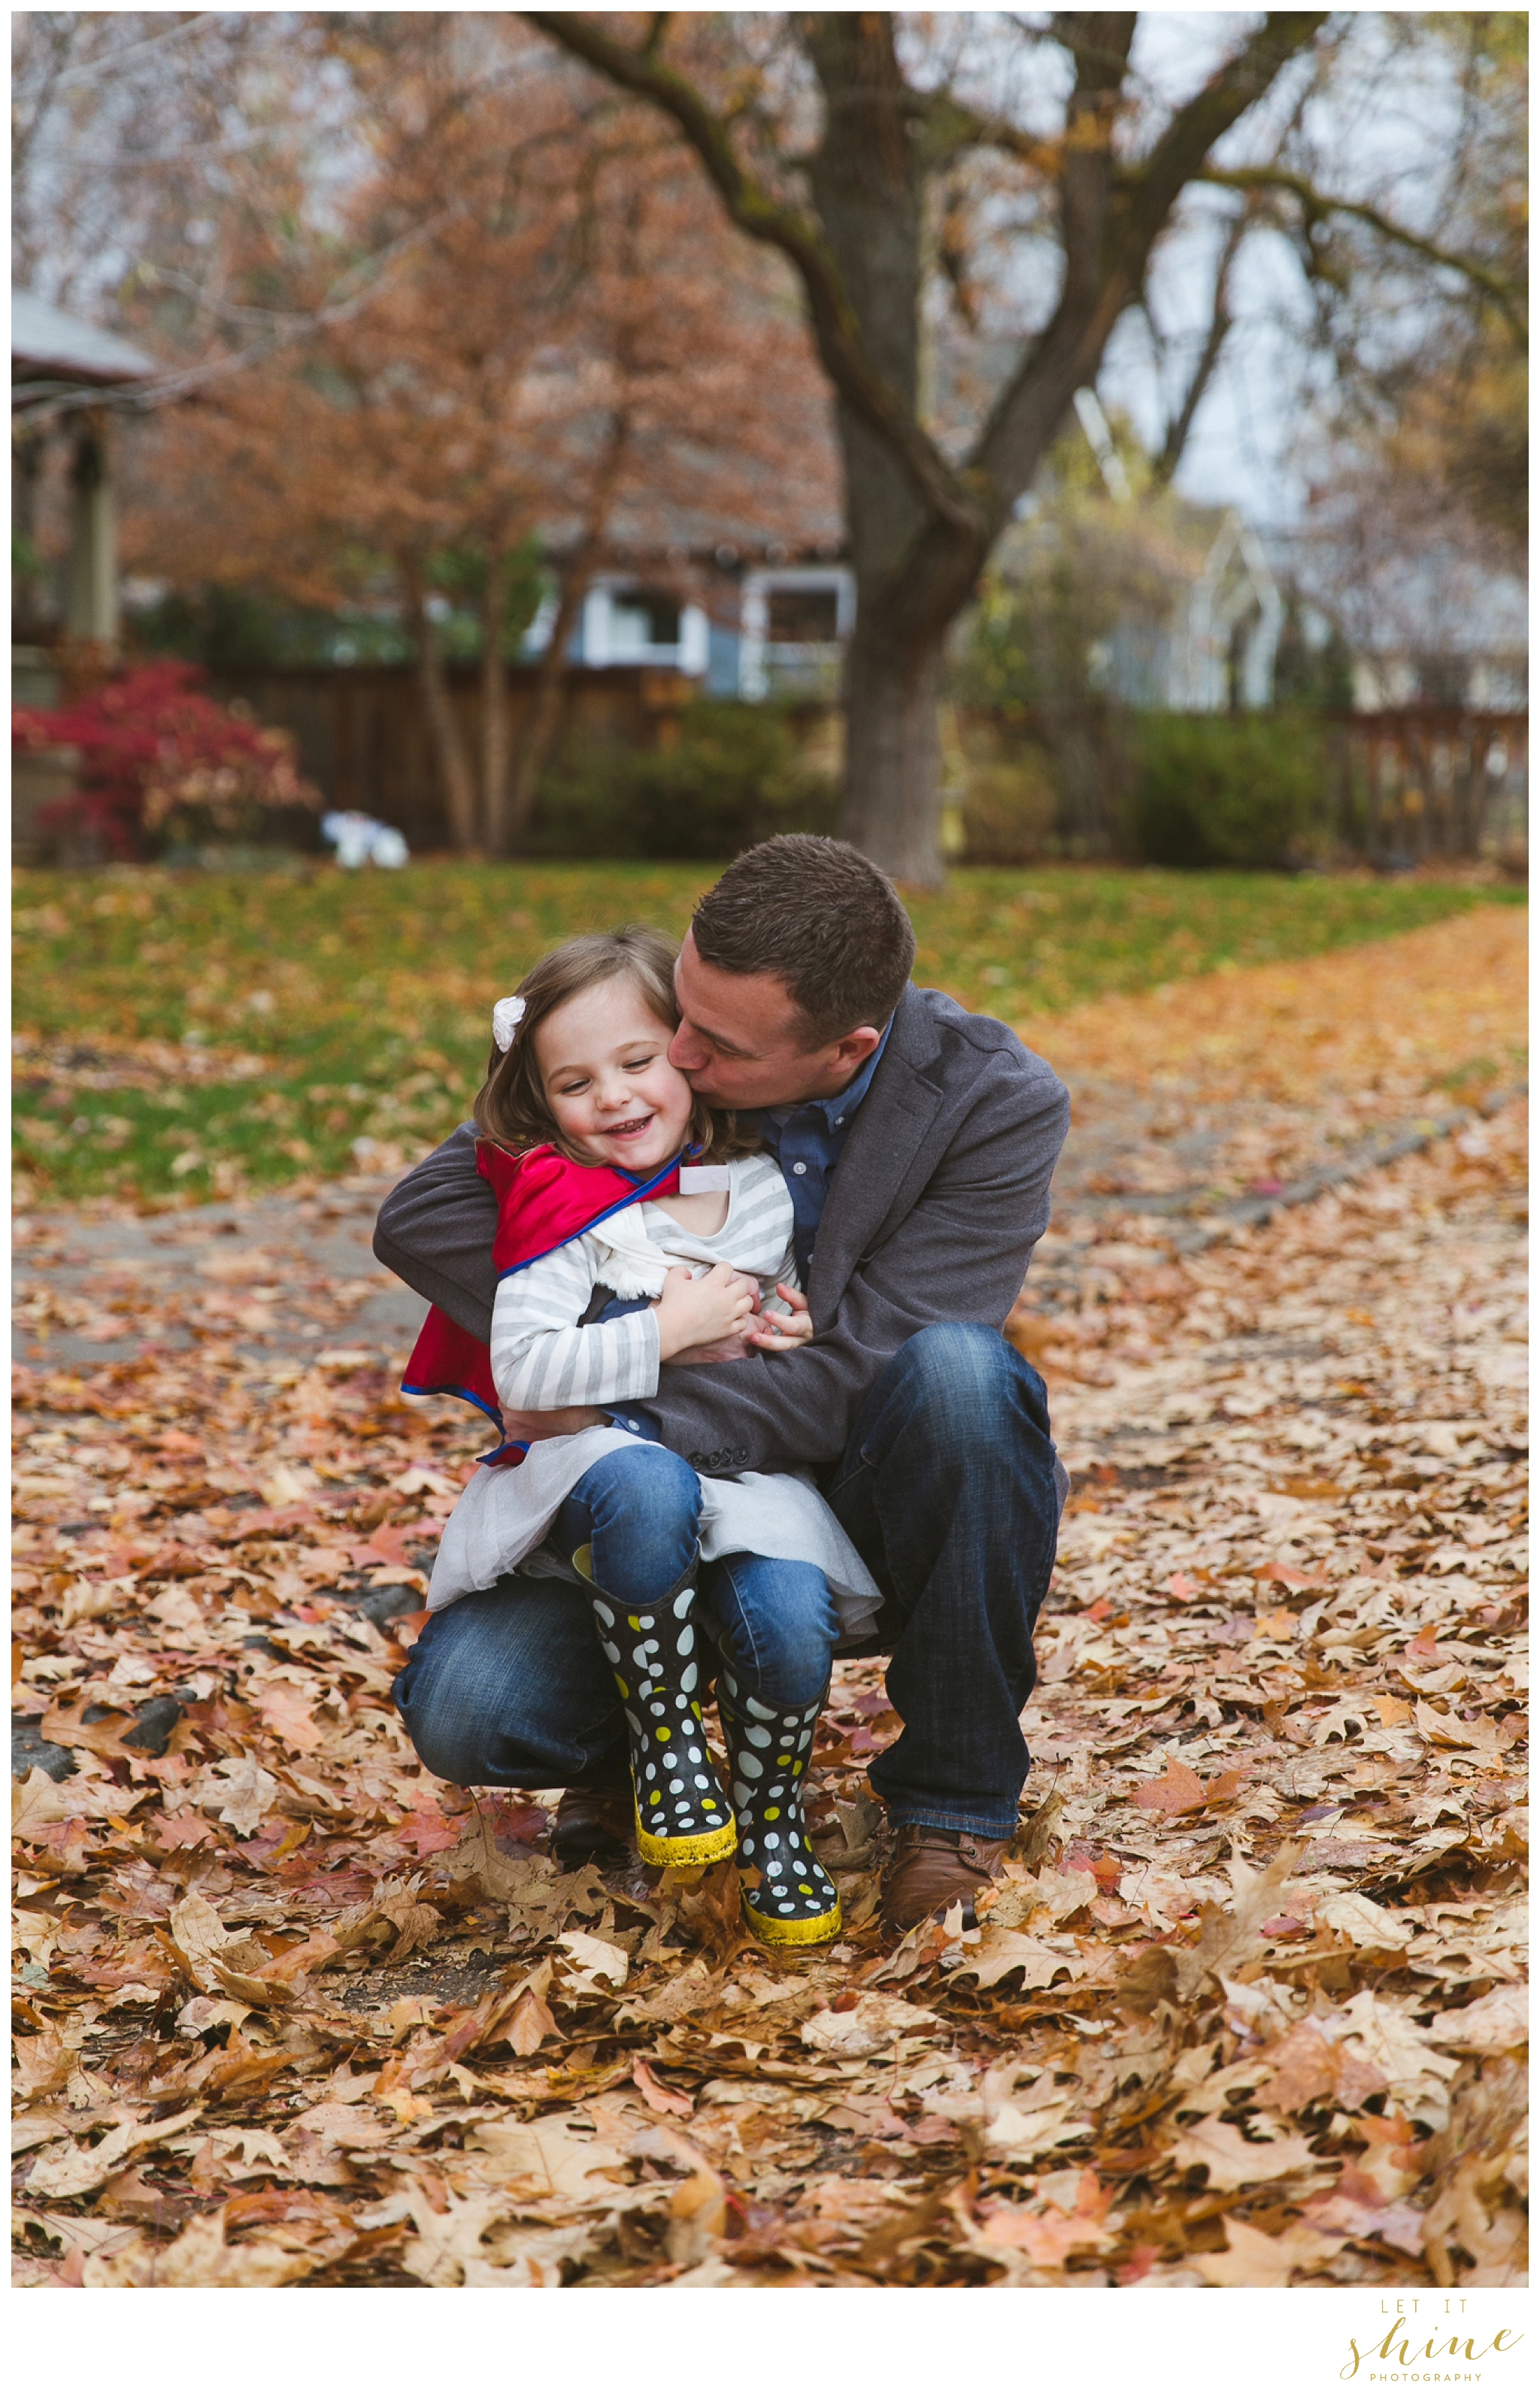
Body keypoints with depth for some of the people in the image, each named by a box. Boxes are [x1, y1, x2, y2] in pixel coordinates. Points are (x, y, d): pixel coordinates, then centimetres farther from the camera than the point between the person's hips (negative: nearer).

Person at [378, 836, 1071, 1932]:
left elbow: (860, 1373, -23)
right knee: (471, 1705, -23)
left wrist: (627, 1424, -30)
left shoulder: (999, 1107, -18)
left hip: (877, 1507, -2)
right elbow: (420, 1218, -9)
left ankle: (954, 1799, -16)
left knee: (959, 1371, -35)